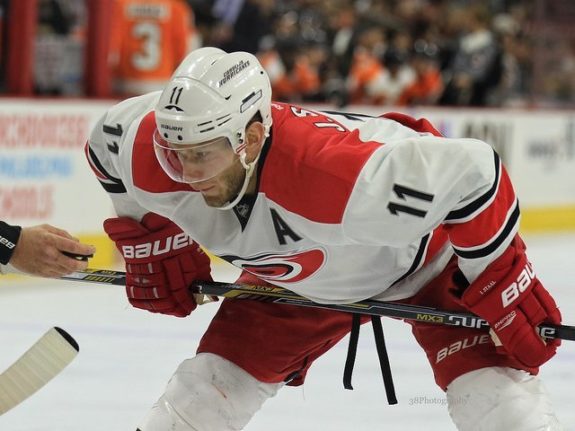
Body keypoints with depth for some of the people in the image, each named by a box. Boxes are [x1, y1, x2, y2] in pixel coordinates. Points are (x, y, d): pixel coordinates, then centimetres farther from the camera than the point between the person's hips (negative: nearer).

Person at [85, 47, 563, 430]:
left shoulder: (339, 177, -47)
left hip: (430, 249, -5)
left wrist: (501, 284, -30)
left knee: (494, 391, -21)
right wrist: (153, 242, 1)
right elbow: (111, 134, -5)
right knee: (210, 383, 1)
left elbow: (470, 170, -40)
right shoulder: (154, 161, -29)